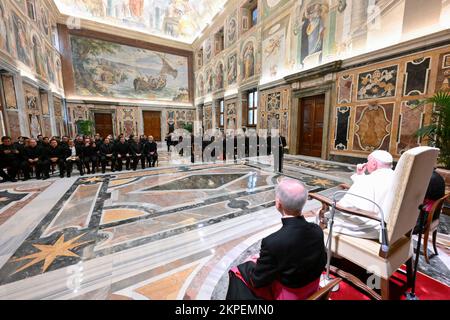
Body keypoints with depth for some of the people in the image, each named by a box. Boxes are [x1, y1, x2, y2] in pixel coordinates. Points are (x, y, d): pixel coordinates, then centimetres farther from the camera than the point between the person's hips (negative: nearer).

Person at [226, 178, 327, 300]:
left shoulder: (273, 242, -36)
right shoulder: (317, 230, -19)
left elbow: (258, 280, -20)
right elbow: (322, 263, 0)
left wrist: (253, 263, 0)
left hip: (287, 295, -5)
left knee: (238, 271, 13)